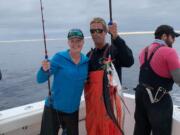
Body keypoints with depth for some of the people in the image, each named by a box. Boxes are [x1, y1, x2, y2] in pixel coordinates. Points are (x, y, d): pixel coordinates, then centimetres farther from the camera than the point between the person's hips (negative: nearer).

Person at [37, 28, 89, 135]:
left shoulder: (86, 61, -2)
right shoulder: (59, 57, -13)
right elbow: (40, 79, -14)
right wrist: (44, 70, -33)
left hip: (73, 109, 4)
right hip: (54, 108, -4)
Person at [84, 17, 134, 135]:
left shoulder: (114, 50, -9)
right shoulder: (89, 55, 10)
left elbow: (129, 61, -30)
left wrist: (116, 37, -33)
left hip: (109, 101, -6)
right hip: (92, 102, 6)